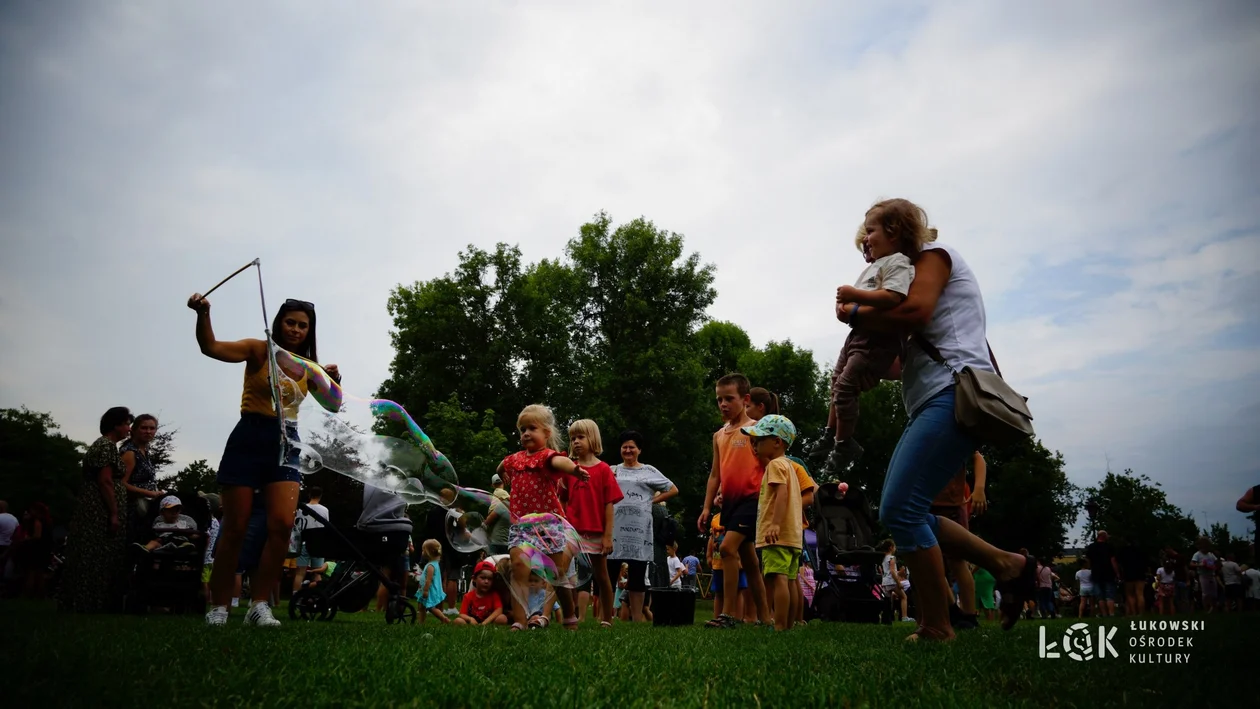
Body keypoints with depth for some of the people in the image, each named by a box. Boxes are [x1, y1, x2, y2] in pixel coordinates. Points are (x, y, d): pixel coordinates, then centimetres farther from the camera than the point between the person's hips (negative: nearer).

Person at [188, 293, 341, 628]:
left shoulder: (309, 365, 8)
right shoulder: (259, 350, -3)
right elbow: (211, 347, -17)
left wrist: (335, 380, -17)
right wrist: (203, 314, -36)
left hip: (285, 443, 3)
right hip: (248, 439, -3)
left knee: (282, 525, -11)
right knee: (235, 528, 1)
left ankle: (259, 605, -1)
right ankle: (218, 607, 13)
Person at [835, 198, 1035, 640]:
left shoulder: (934, 254, 4)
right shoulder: (911, 270, 29)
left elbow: (915, 311, -18)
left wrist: (853, 313, -6)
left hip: (955, 393, -10)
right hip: (934, 402, 10)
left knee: (900, 509, -16)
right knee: (900, 512, 5)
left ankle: (936, 629, -9)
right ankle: (1008, 566, 10)